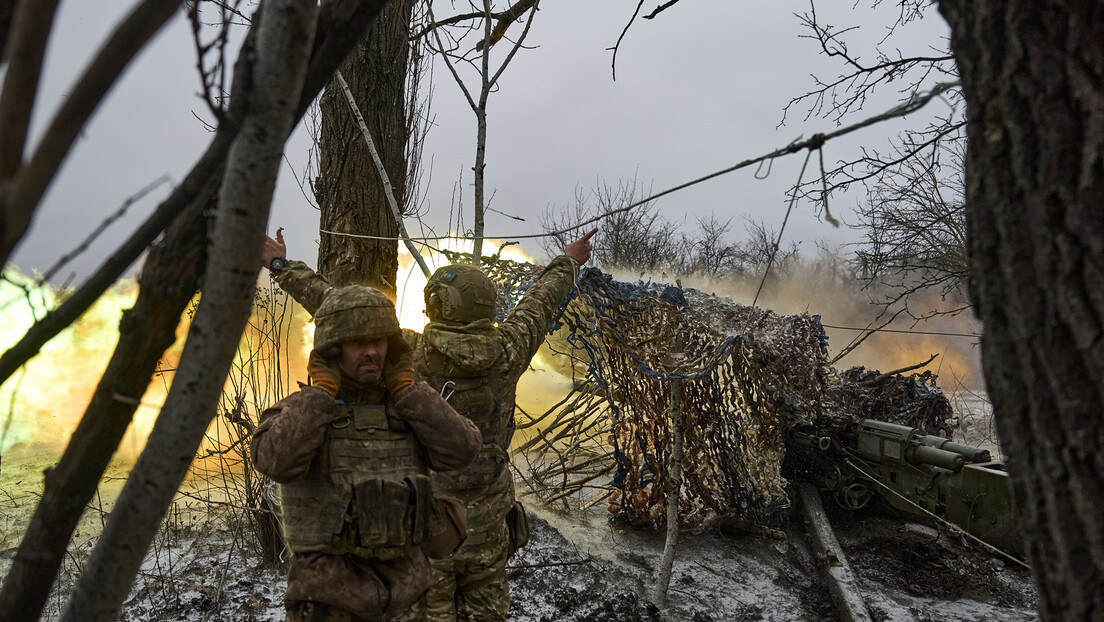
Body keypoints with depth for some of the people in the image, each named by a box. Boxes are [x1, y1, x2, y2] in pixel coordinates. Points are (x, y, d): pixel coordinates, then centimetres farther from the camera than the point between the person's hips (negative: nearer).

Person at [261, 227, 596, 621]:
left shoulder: (409, 354, -18)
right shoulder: (506, 353, -10)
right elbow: (538, 305, 8)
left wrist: (282, 266, 2)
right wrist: (568, 264, 27)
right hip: (486, 523, 3)